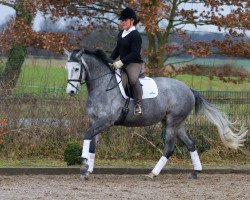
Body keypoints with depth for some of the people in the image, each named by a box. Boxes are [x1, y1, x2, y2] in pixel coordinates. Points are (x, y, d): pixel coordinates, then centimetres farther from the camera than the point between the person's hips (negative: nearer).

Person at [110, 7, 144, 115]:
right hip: (122, 64, 10)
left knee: (133, 79, -36)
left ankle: (138, 104, -28)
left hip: (134, 63, -10)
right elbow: (117, 49, 20)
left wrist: (121, 62, -29)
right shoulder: (121, 33, 13)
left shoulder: (135, 35, -15)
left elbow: (134, 53, -23)